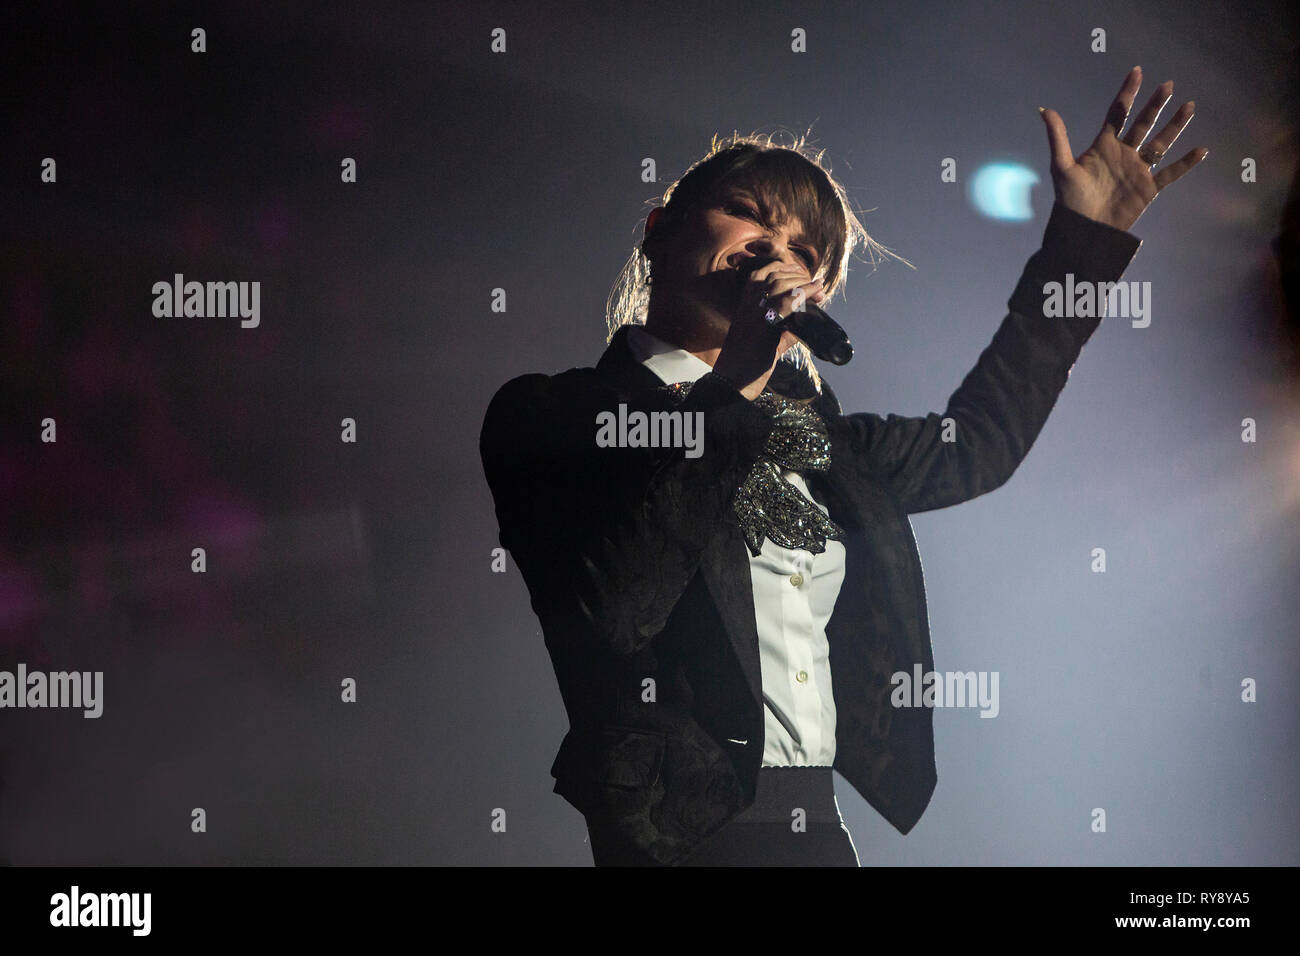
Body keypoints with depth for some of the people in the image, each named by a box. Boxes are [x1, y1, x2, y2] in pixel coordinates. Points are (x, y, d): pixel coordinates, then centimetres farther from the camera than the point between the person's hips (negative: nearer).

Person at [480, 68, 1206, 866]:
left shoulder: (801, 423, 13)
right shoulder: (555, 412, -4)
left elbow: (978, 441, 23)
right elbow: (612, 608, -20)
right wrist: (731, 393, -19)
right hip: (681, 832, -5)